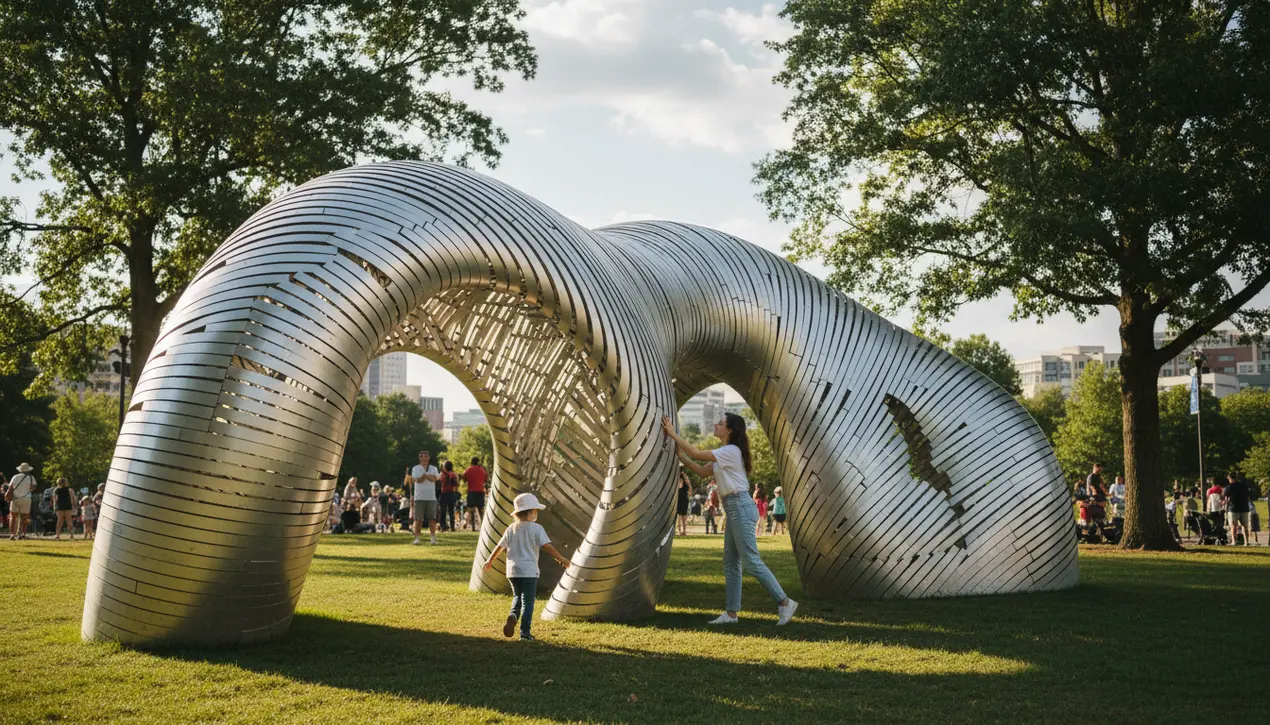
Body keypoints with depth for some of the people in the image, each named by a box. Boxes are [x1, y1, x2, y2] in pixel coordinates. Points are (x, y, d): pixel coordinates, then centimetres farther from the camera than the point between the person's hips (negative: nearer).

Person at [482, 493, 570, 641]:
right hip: (529, 571, -5)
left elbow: (500, 546, 15)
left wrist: (490, 560, 30)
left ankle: (513, 615, -6)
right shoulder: (536, 528, -8)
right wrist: (561, 559, -11)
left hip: (512, 571, 5)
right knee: (527, 601, 2)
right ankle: (525, 633, 2)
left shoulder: (511, 529, 7)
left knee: (517, 597, 22)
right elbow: (547, 547, -16)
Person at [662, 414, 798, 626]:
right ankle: (731, 612, 11)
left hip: (740, 507, -10)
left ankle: (784, 602, -6)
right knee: (730, 563, 9)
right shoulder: (724, 454, 17)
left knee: (752, 562, -10)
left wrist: (672, 433, -11)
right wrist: (681, 456, 9)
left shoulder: (731, 451, -13)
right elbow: (703, 471, 17)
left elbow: (697, 453, -17)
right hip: (733, 508, 10)